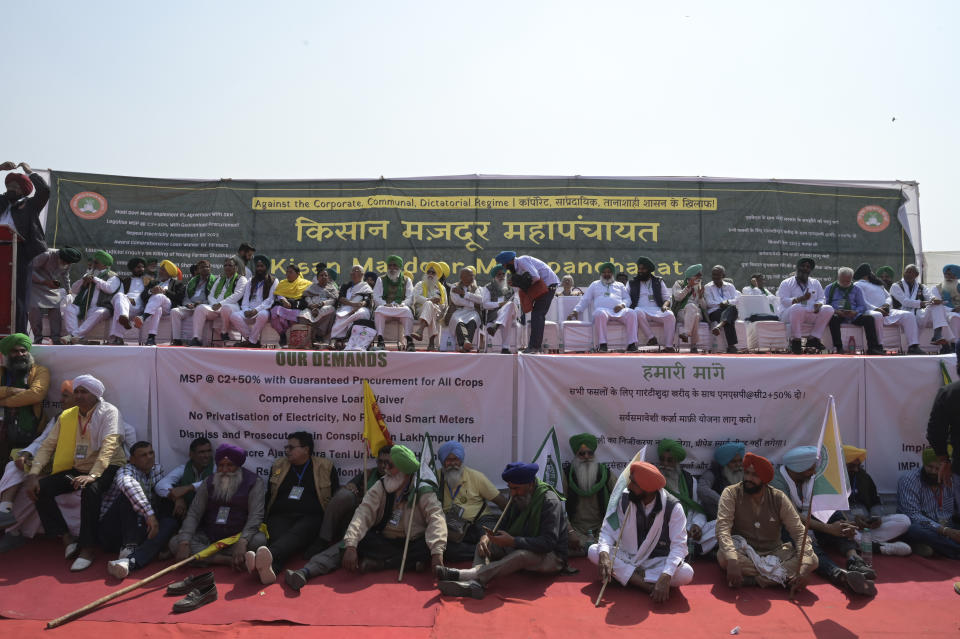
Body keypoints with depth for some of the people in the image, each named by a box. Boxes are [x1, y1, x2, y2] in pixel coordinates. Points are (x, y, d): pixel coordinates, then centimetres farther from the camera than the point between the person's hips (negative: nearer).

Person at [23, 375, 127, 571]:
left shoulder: (109, 412, -10)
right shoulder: (66, 416, 9)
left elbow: (109, 445, -22)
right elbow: (48, 445, 4)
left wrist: (93, 475, -33)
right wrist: (33, 473, -11)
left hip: (104, 468, -6)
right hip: (77, 469, 6)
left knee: (90, 489, -36)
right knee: (40, 488, -14)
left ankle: (87, 549, -25)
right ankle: (66, 538, -4)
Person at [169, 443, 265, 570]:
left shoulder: (253, 482, -5)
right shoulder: (209, 483, 7)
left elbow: (256, 515, -17)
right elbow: (193, 514, -1)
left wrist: (242, 542, -34)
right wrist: (184, 543, -19)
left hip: (238, 536, -4)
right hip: (209, 537, 4)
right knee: (175, 542, -20)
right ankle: (229, 560, -27)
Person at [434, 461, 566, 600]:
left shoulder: (550, 501, -19)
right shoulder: (518, 498, 5)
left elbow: (549, 542, -27)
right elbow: (503, 526, 9)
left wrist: (512, 541, -33)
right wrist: (488, 536, -15)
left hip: (551, 556, -8)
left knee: (522, 555, -39)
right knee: (484, 543, -10)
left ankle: (463, 575, -50)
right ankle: (475, 583, -40)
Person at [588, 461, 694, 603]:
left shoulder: (673, 507, -18)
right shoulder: (623, 499, -12)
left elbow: (679, 545, -22)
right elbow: (608, 530, -11)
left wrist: (665, 578, -38)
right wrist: (604, 554, -33)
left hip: (657, 561, -2)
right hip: (626, 558, 2)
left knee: (686, 573, -32)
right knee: (593, 551, -23)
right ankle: (650, 587, -24)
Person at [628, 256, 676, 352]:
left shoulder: (658, 282, 21)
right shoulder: (632, 283, 20)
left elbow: (668, 298, 17)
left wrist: (665, 305, -6)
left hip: (657, 310, 1)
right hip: (641, 310, -1)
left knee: (670, 315, -31)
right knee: (638, 312, -39)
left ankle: (668, 346, -34)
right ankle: (651, 338, -33)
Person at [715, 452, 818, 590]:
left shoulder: (779, 498, -3)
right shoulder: (731, 494, -11)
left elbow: (799, 532, -6)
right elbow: (722, 529, -22)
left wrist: (805, 567, -23)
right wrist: (732, 561, -39)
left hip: (774, 553, 3)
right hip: (743, 553, -3)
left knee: (812, 560, -21)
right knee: (723, 557, -36)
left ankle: (751, 579, -25)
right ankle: (780, 576, -20)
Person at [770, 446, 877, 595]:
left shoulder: (812, 477, 12)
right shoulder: (778, 482, -12)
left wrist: (844, 524, -15)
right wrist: (828, 528, -28)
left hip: (813, 523, 7)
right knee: (808, 539, -39)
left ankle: (854, 559, -45)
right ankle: (840, 575, -61)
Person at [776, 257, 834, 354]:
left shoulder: (815, 283, 18)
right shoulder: (786, 283, 1)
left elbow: (821, 299, 16)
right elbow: (784, 301, -11)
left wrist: (818, 304, -10)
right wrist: (801, 299, -24)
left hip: (811, 314, 5)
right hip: (788, 315, -5)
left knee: (828, 309, -17)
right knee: (797, 307, -39)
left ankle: (812, 338, -18)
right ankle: (795, 340, -27)